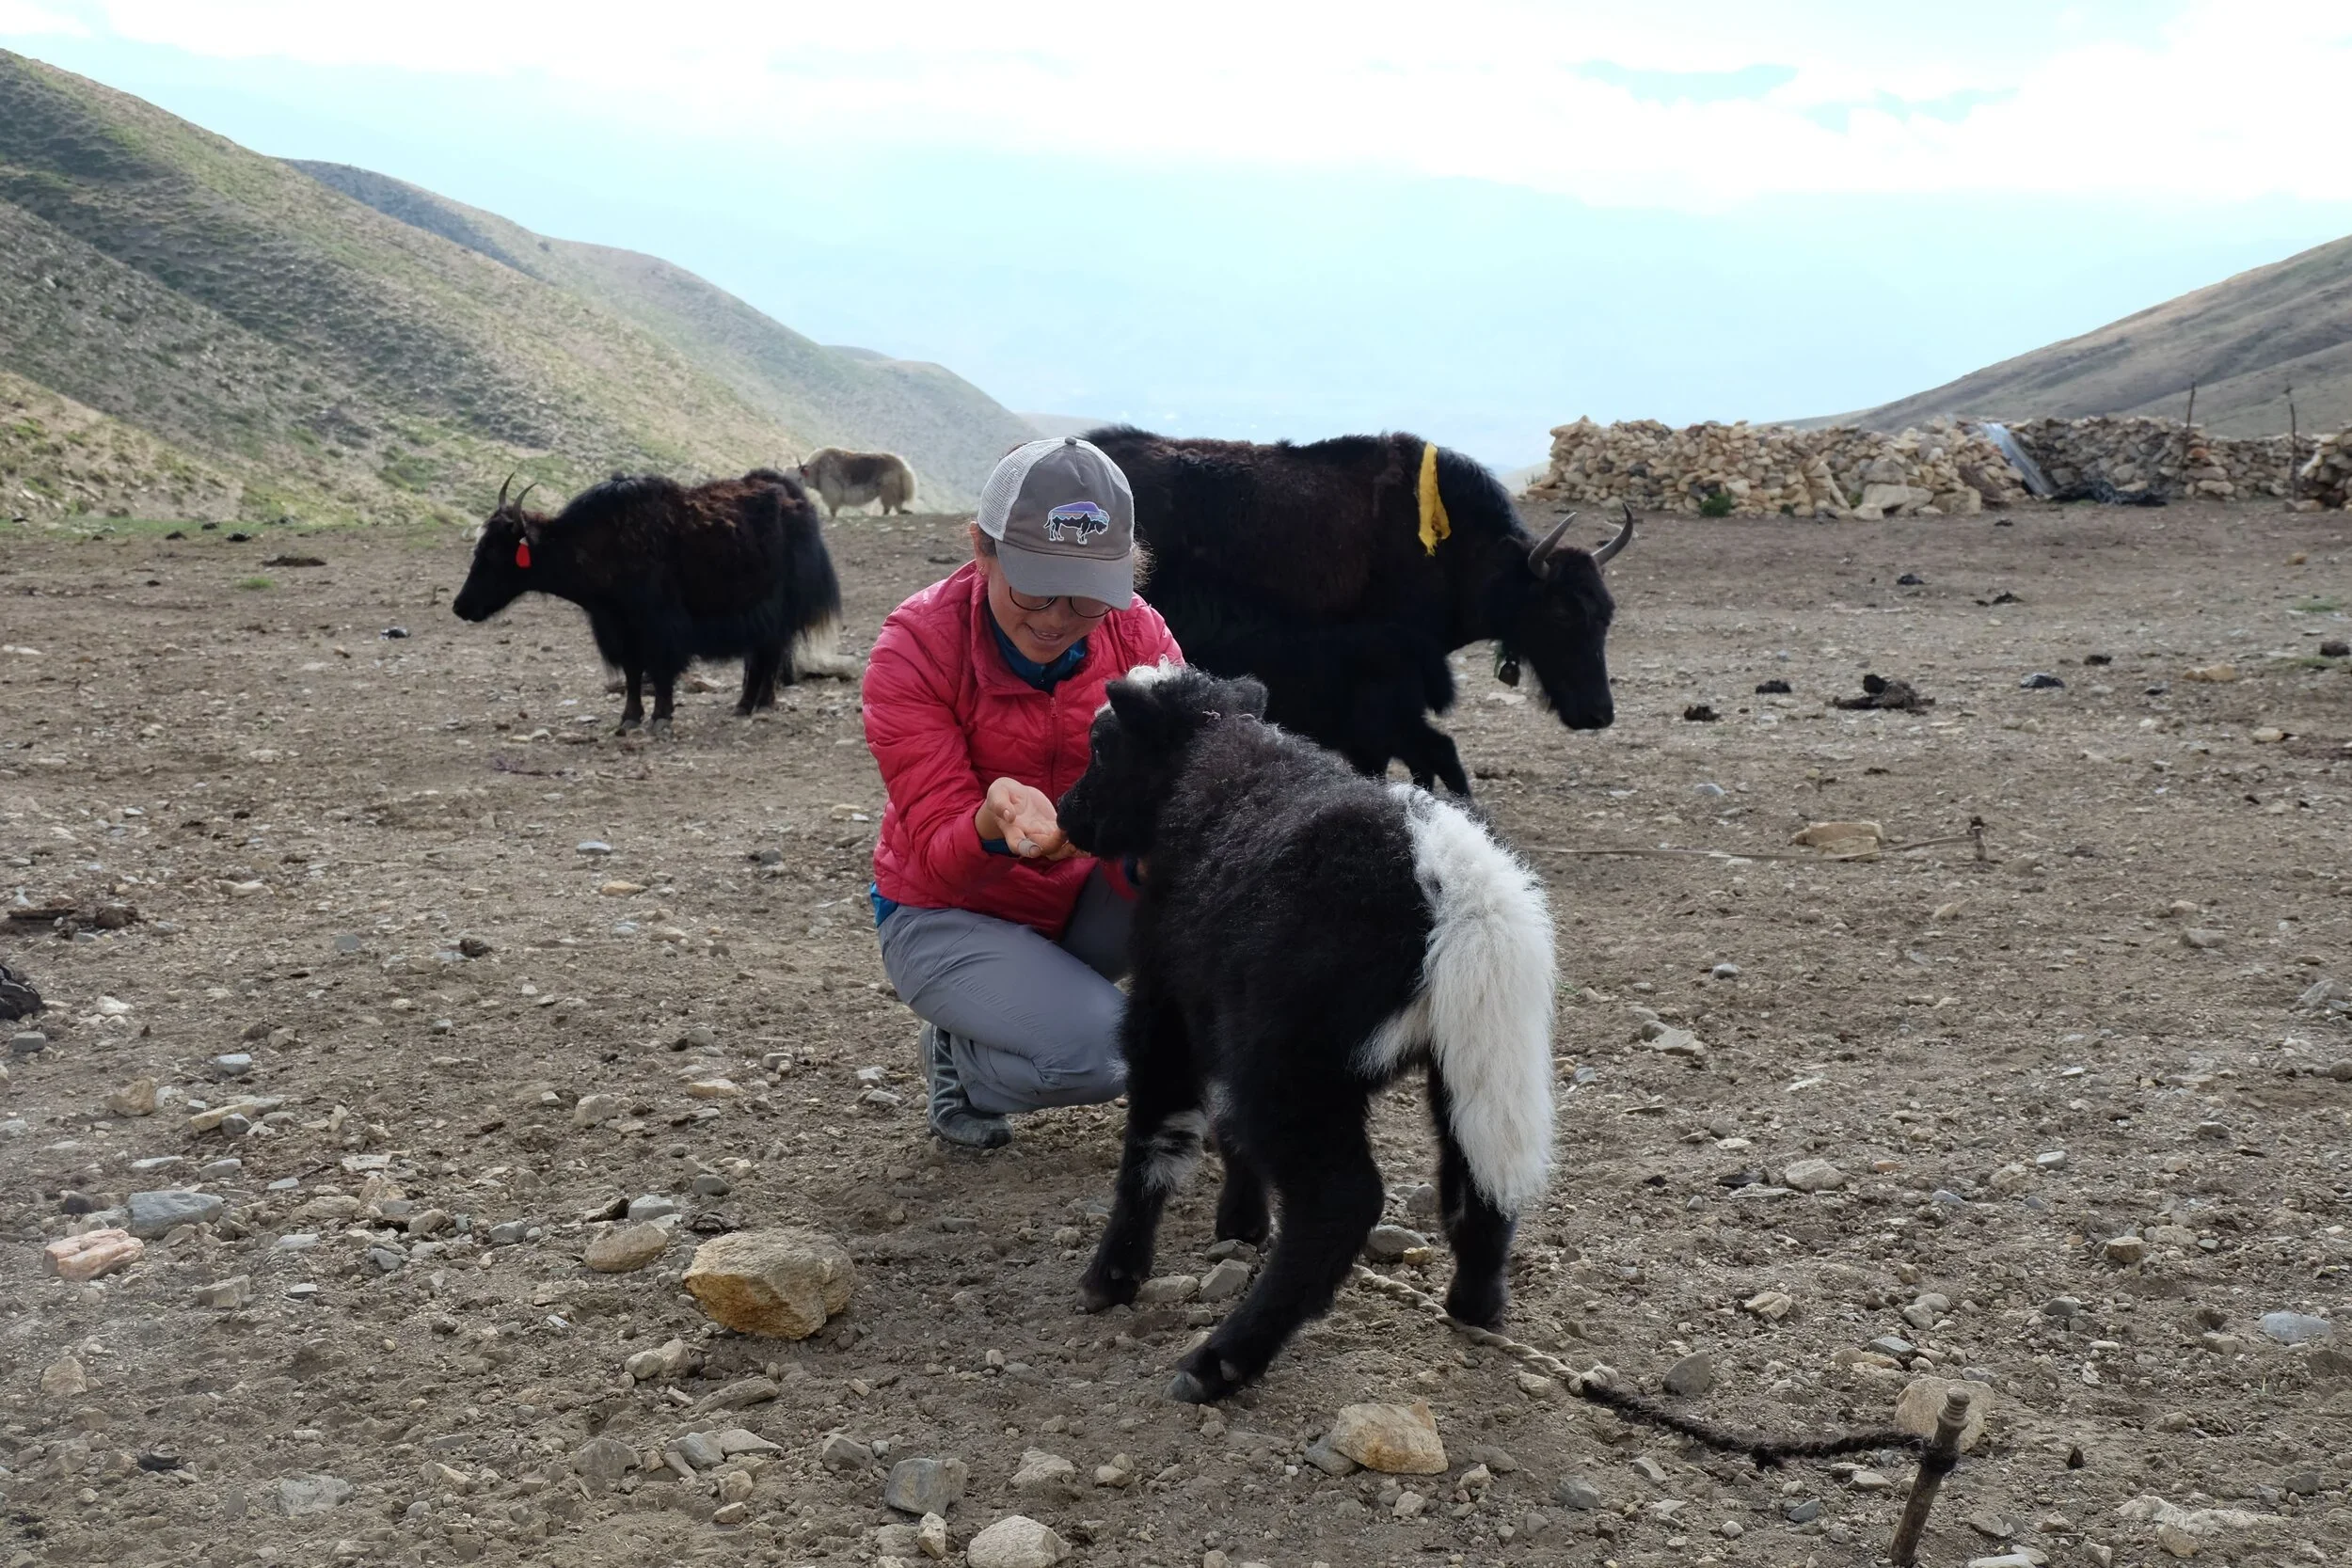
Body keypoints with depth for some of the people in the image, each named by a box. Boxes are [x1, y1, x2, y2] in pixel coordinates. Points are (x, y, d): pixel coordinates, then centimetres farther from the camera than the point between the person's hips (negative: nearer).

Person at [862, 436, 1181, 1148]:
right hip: (948, 912, -4)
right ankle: (956, 1060, 3)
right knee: (1095, 1048, -31)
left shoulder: (1138, 635, -13)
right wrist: (995, 822, -50)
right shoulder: (914, 649, -22)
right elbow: (937, 862, -26)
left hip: (1085, 899, 4)